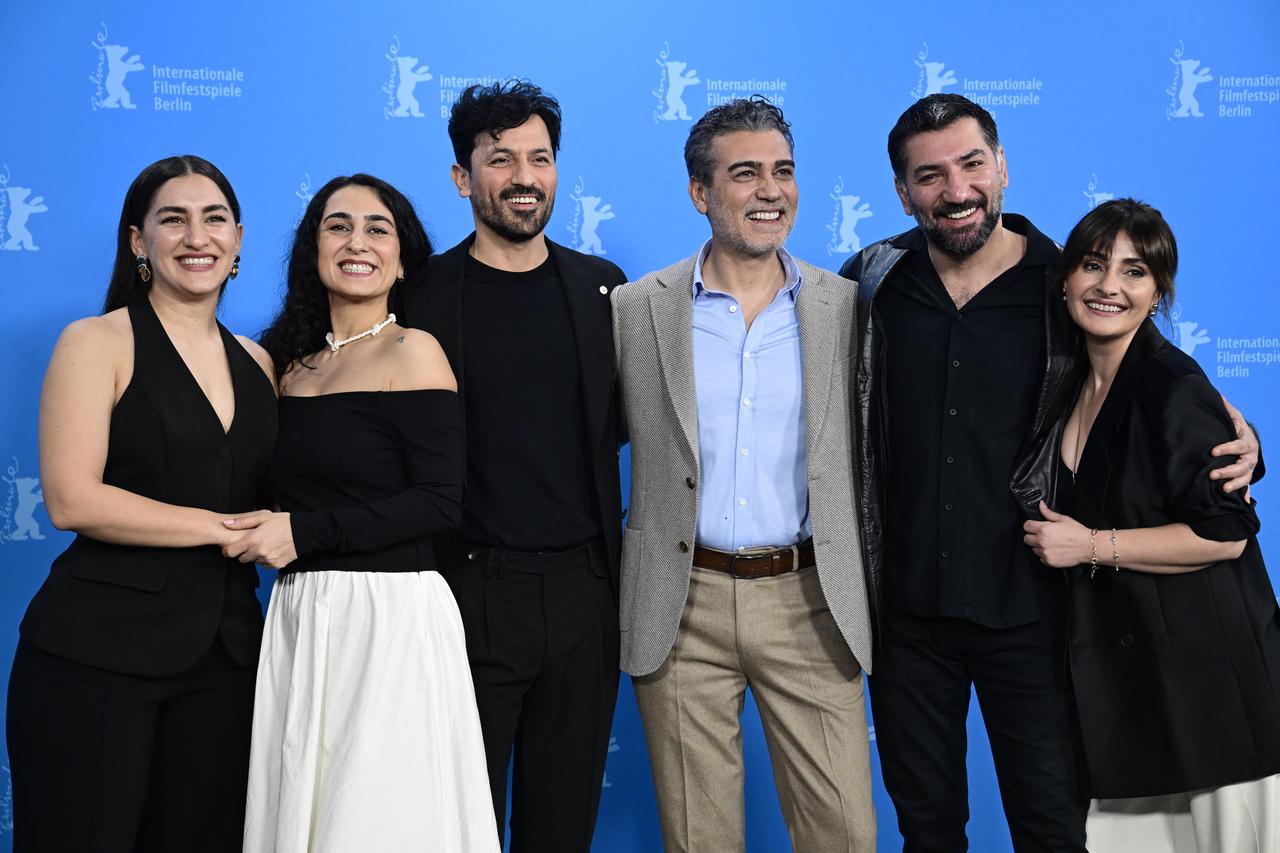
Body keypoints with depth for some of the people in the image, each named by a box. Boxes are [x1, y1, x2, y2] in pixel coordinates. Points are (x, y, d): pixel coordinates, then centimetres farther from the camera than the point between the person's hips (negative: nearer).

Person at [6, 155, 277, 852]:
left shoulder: (257, 363, 12)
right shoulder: (98, 342, -3)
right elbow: (72, 500, -14)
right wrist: (224, 527, -11)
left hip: (222, 655, 5)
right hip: (97, 649, -4)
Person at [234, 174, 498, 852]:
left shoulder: (412, 351, -6)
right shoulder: (291, 363, 13)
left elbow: (439, 502, -13)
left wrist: (304, 533, -14)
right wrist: (260, 532, 0)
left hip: (389, 611, -6)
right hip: (297, 613, 6)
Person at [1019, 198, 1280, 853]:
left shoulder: (1175, 387, -16)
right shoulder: (1074, 386, 8)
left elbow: (1223, 534, -19)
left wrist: (1091, 546, -17)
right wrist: (1055, 535, 7)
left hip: (1200, 669, -7)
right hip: (1110, 658, 7)